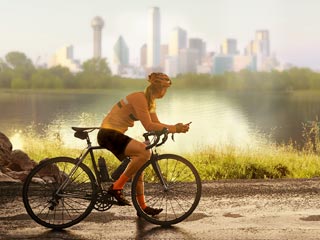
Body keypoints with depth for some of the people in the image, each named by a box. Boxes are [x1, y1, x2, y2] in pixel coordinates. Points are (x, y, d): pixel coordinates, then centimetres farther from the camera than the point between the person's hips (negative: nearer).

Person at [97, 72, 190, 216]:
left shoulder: (150, 101, 12)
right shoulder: (139, 98, -19)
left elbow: (156, 124, 11)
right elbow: (148, 126, -23)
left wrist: (175, 128, -4)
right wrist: (173, 129, -18)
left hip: (116, 134, 11)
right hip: (109, 134, -11)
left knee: (137, 165, 12)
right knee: (144, 152, -26)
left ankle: (142, 207, 20)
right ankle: (117, 187, -19)